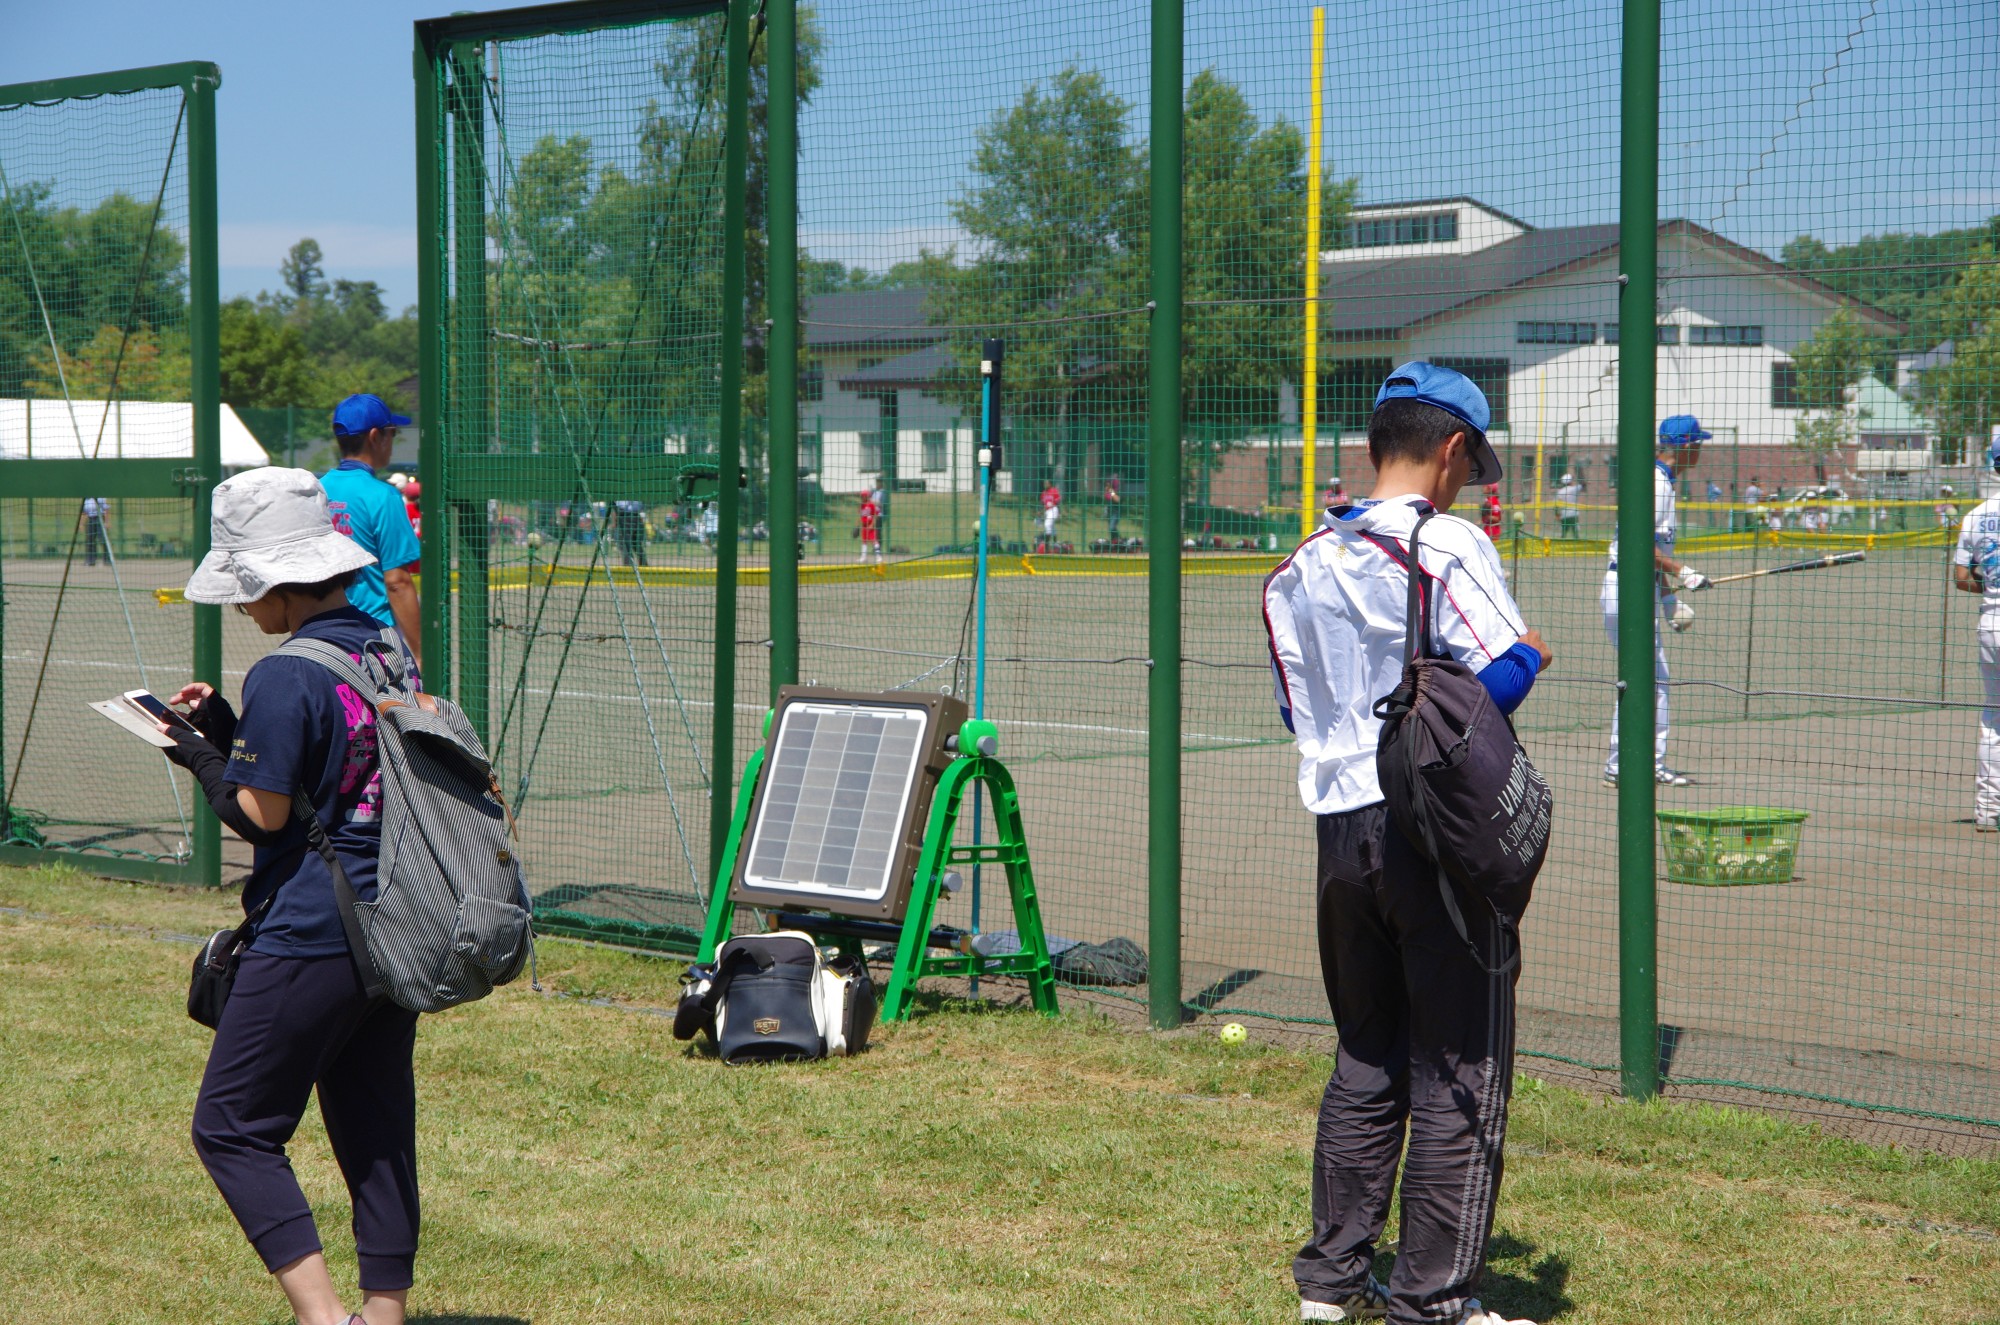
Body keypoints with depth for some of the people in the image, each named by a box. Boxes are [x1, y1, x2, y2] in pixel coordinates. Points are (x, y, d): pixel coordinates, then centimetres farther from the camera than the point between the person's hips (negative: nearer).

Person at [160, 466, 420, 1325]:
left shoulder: (285, 676, -15)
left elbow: (261, 814, -14)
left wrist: (201, 758, 2)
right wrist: (231, 732, 15)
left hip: (310, 941, -8)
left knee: (231, 1128, 0)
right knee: (377, 1133, 14)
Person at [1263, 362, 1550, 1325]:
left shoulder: (1305, 565, 10)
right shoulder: (1446, 544, -11)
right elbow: (1502, 678, -18)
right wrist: (1531, 652, 3)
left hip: (1341, 832, 7)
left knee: (1365, 1060, 18)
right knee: (1461, 1071, 1)